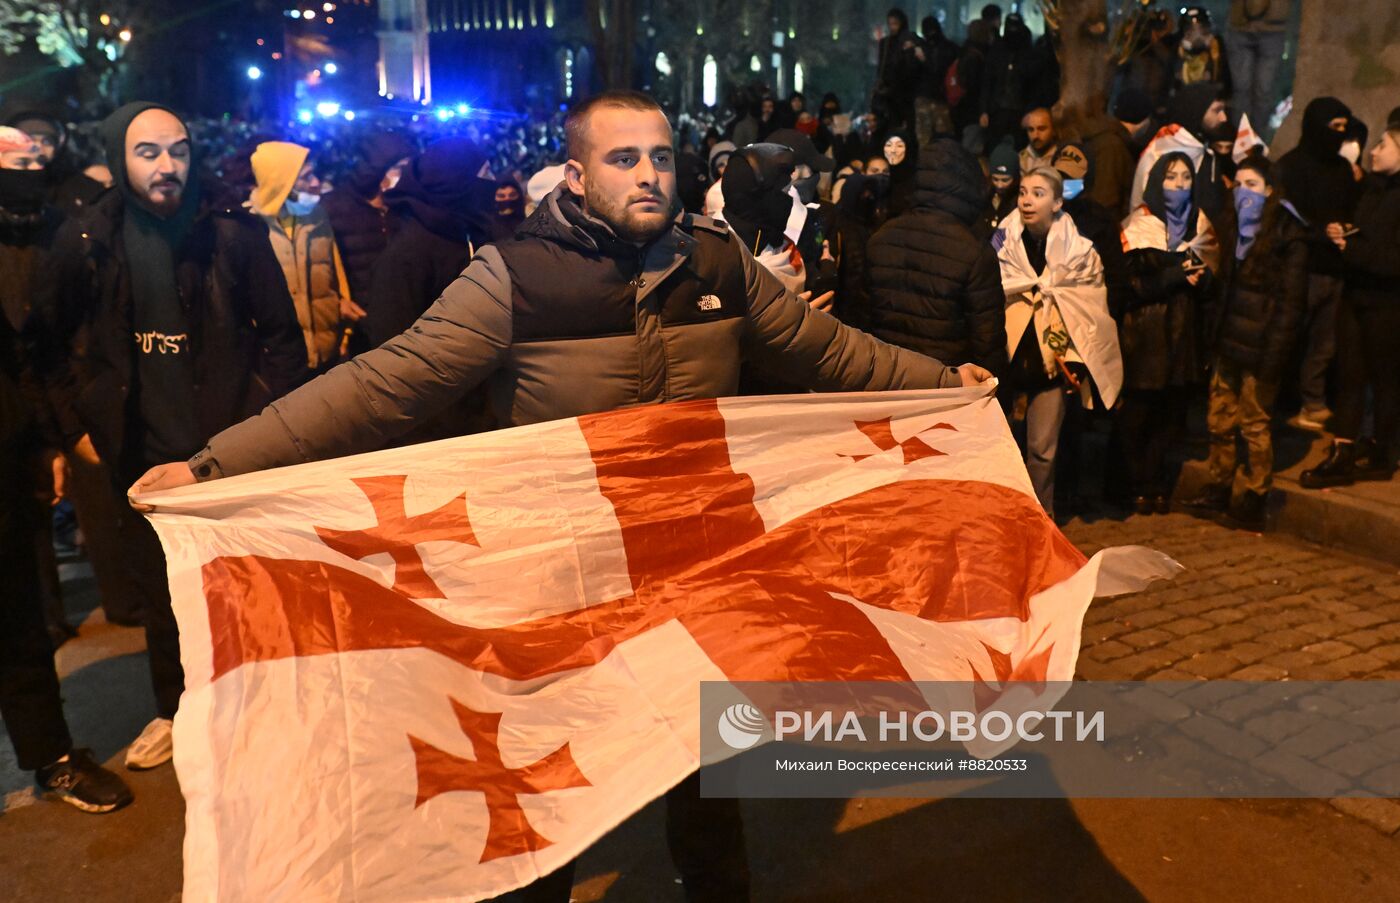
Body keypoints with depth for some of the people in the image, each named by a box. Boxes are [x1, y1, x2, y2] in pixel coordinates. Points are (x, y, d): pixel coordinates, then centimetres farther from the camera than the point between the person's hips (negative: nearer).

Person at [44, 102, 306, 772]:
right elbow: (61, 346, 12)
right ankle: (173, 711, 35)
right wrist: (77, 426, 6)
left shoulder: (232, 232, -6)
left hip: (231, 446, -2)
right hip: (145, 453, 3)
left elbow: (284, 336, -2)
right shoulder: (84, 242, 1)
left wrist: (259, 415, -9)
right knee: (159, 590, 16)